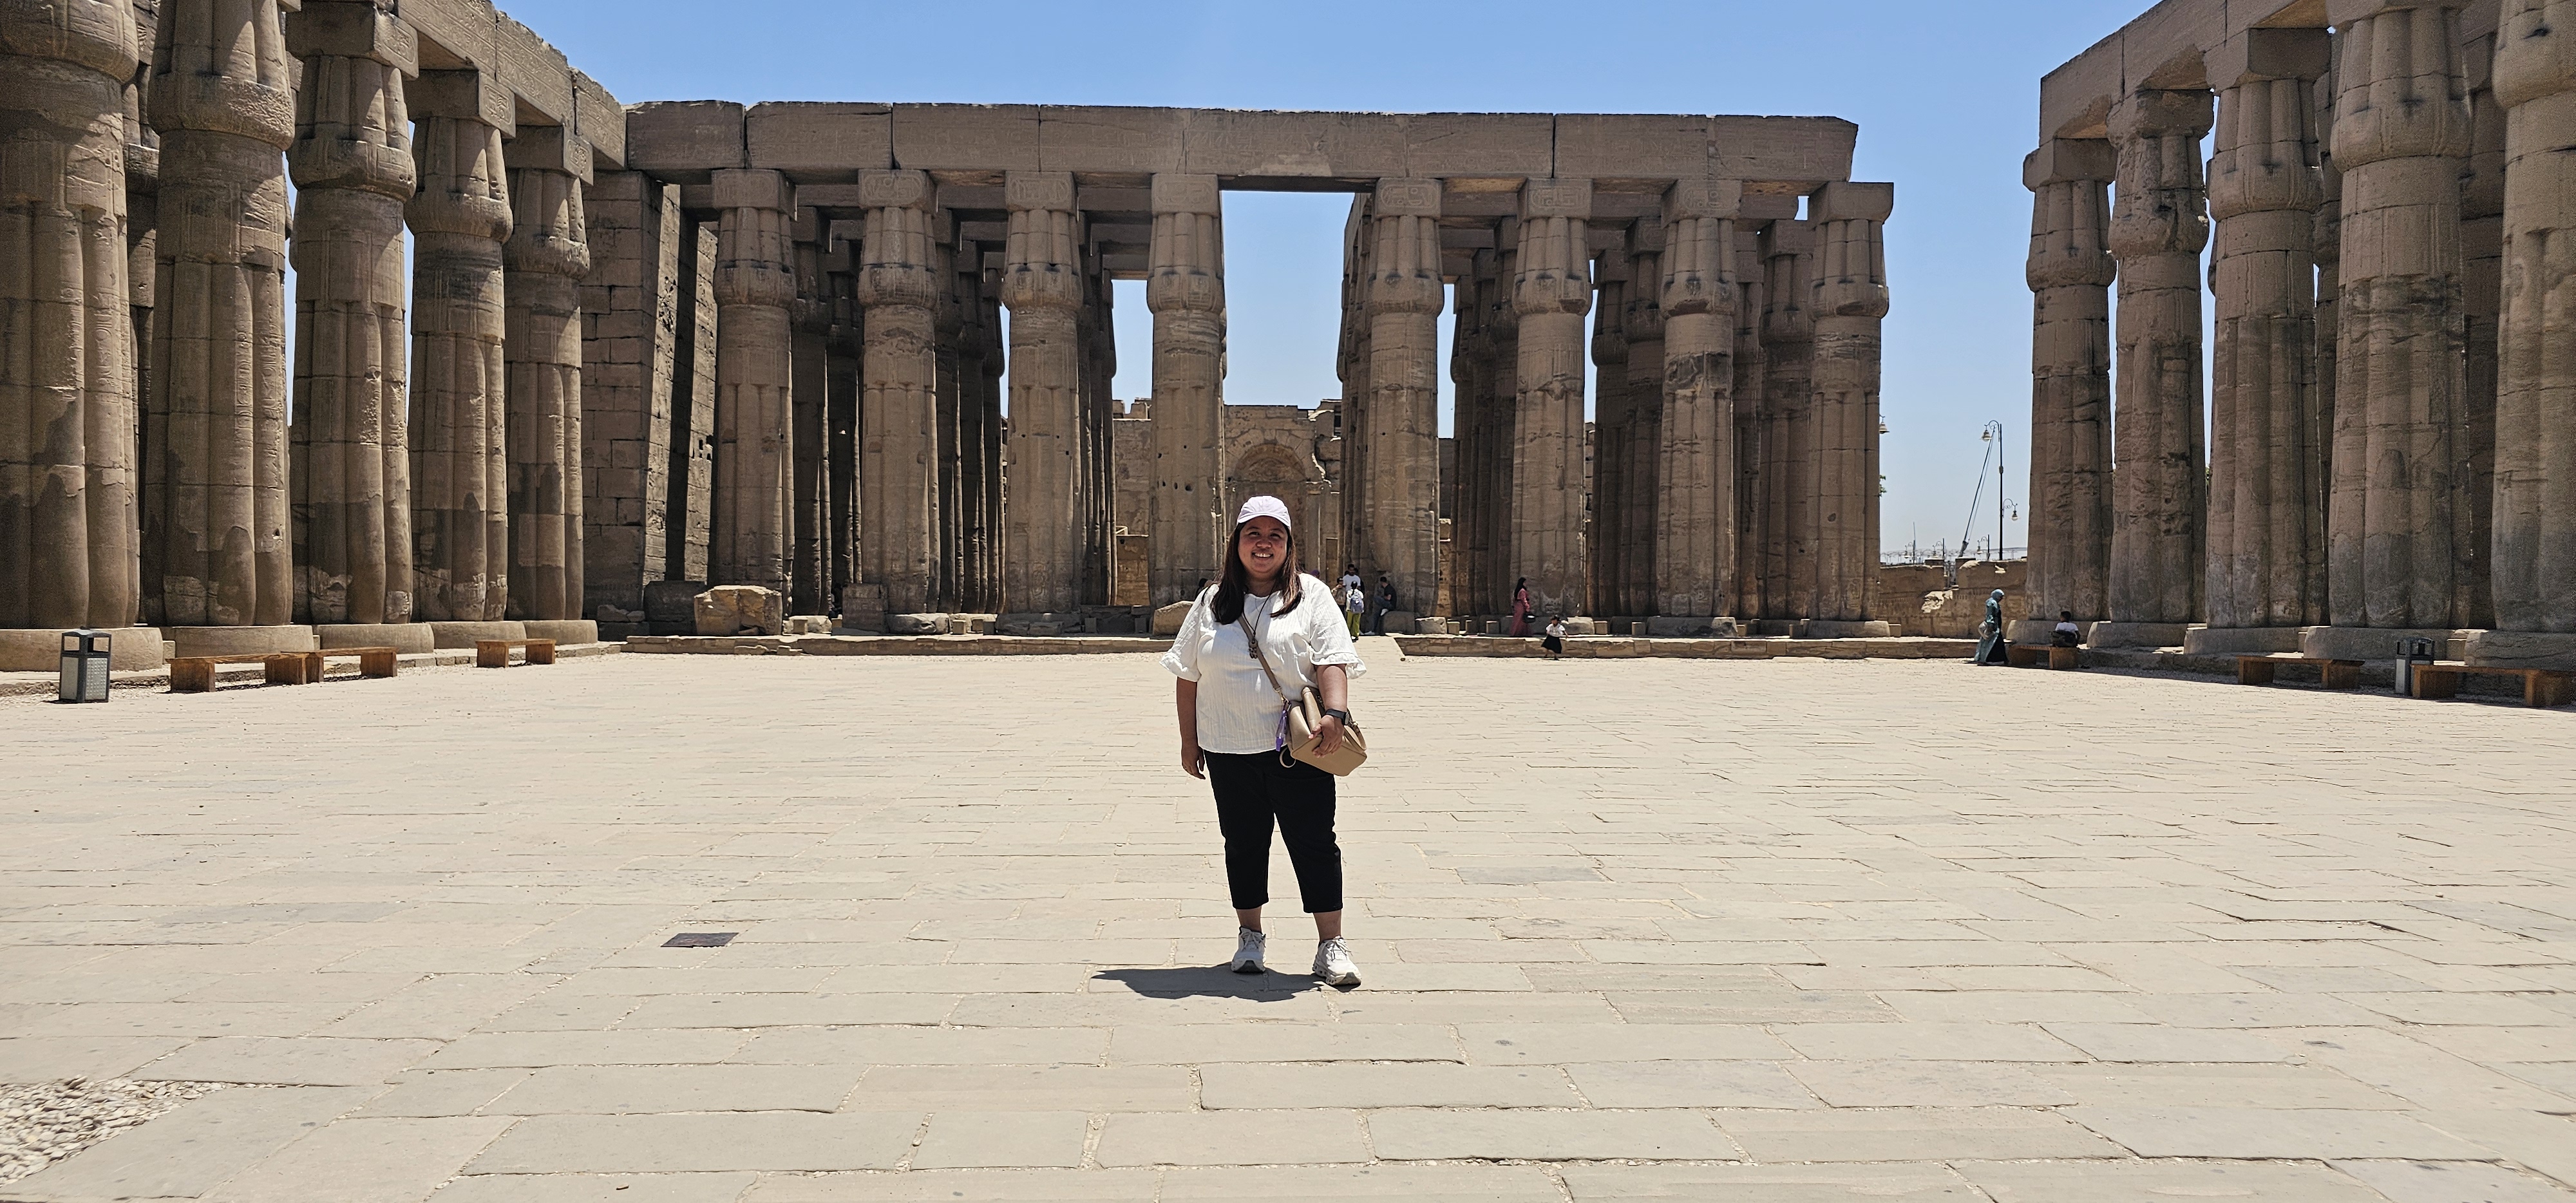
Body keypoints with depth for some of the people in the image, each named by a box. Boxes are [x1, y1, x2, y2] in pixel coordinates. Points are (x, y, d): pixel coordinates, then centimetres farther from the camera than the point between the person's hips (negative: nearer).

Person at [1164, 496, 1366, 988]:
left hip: (1297, 749, -2)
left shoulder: (1310, 596, 3)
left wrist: (1336, 712, -23)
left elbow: (1332, 661, -7)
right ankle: (1250, 935, 26)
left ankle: (1331, 945, 4)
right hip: (1229, 750, 3)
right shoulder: (1213, 603, 10)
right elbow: (1187, 675, 12)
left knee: (1314, 843, -2)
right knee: (1244, 843, 11)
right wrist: (1189, 739, 9)